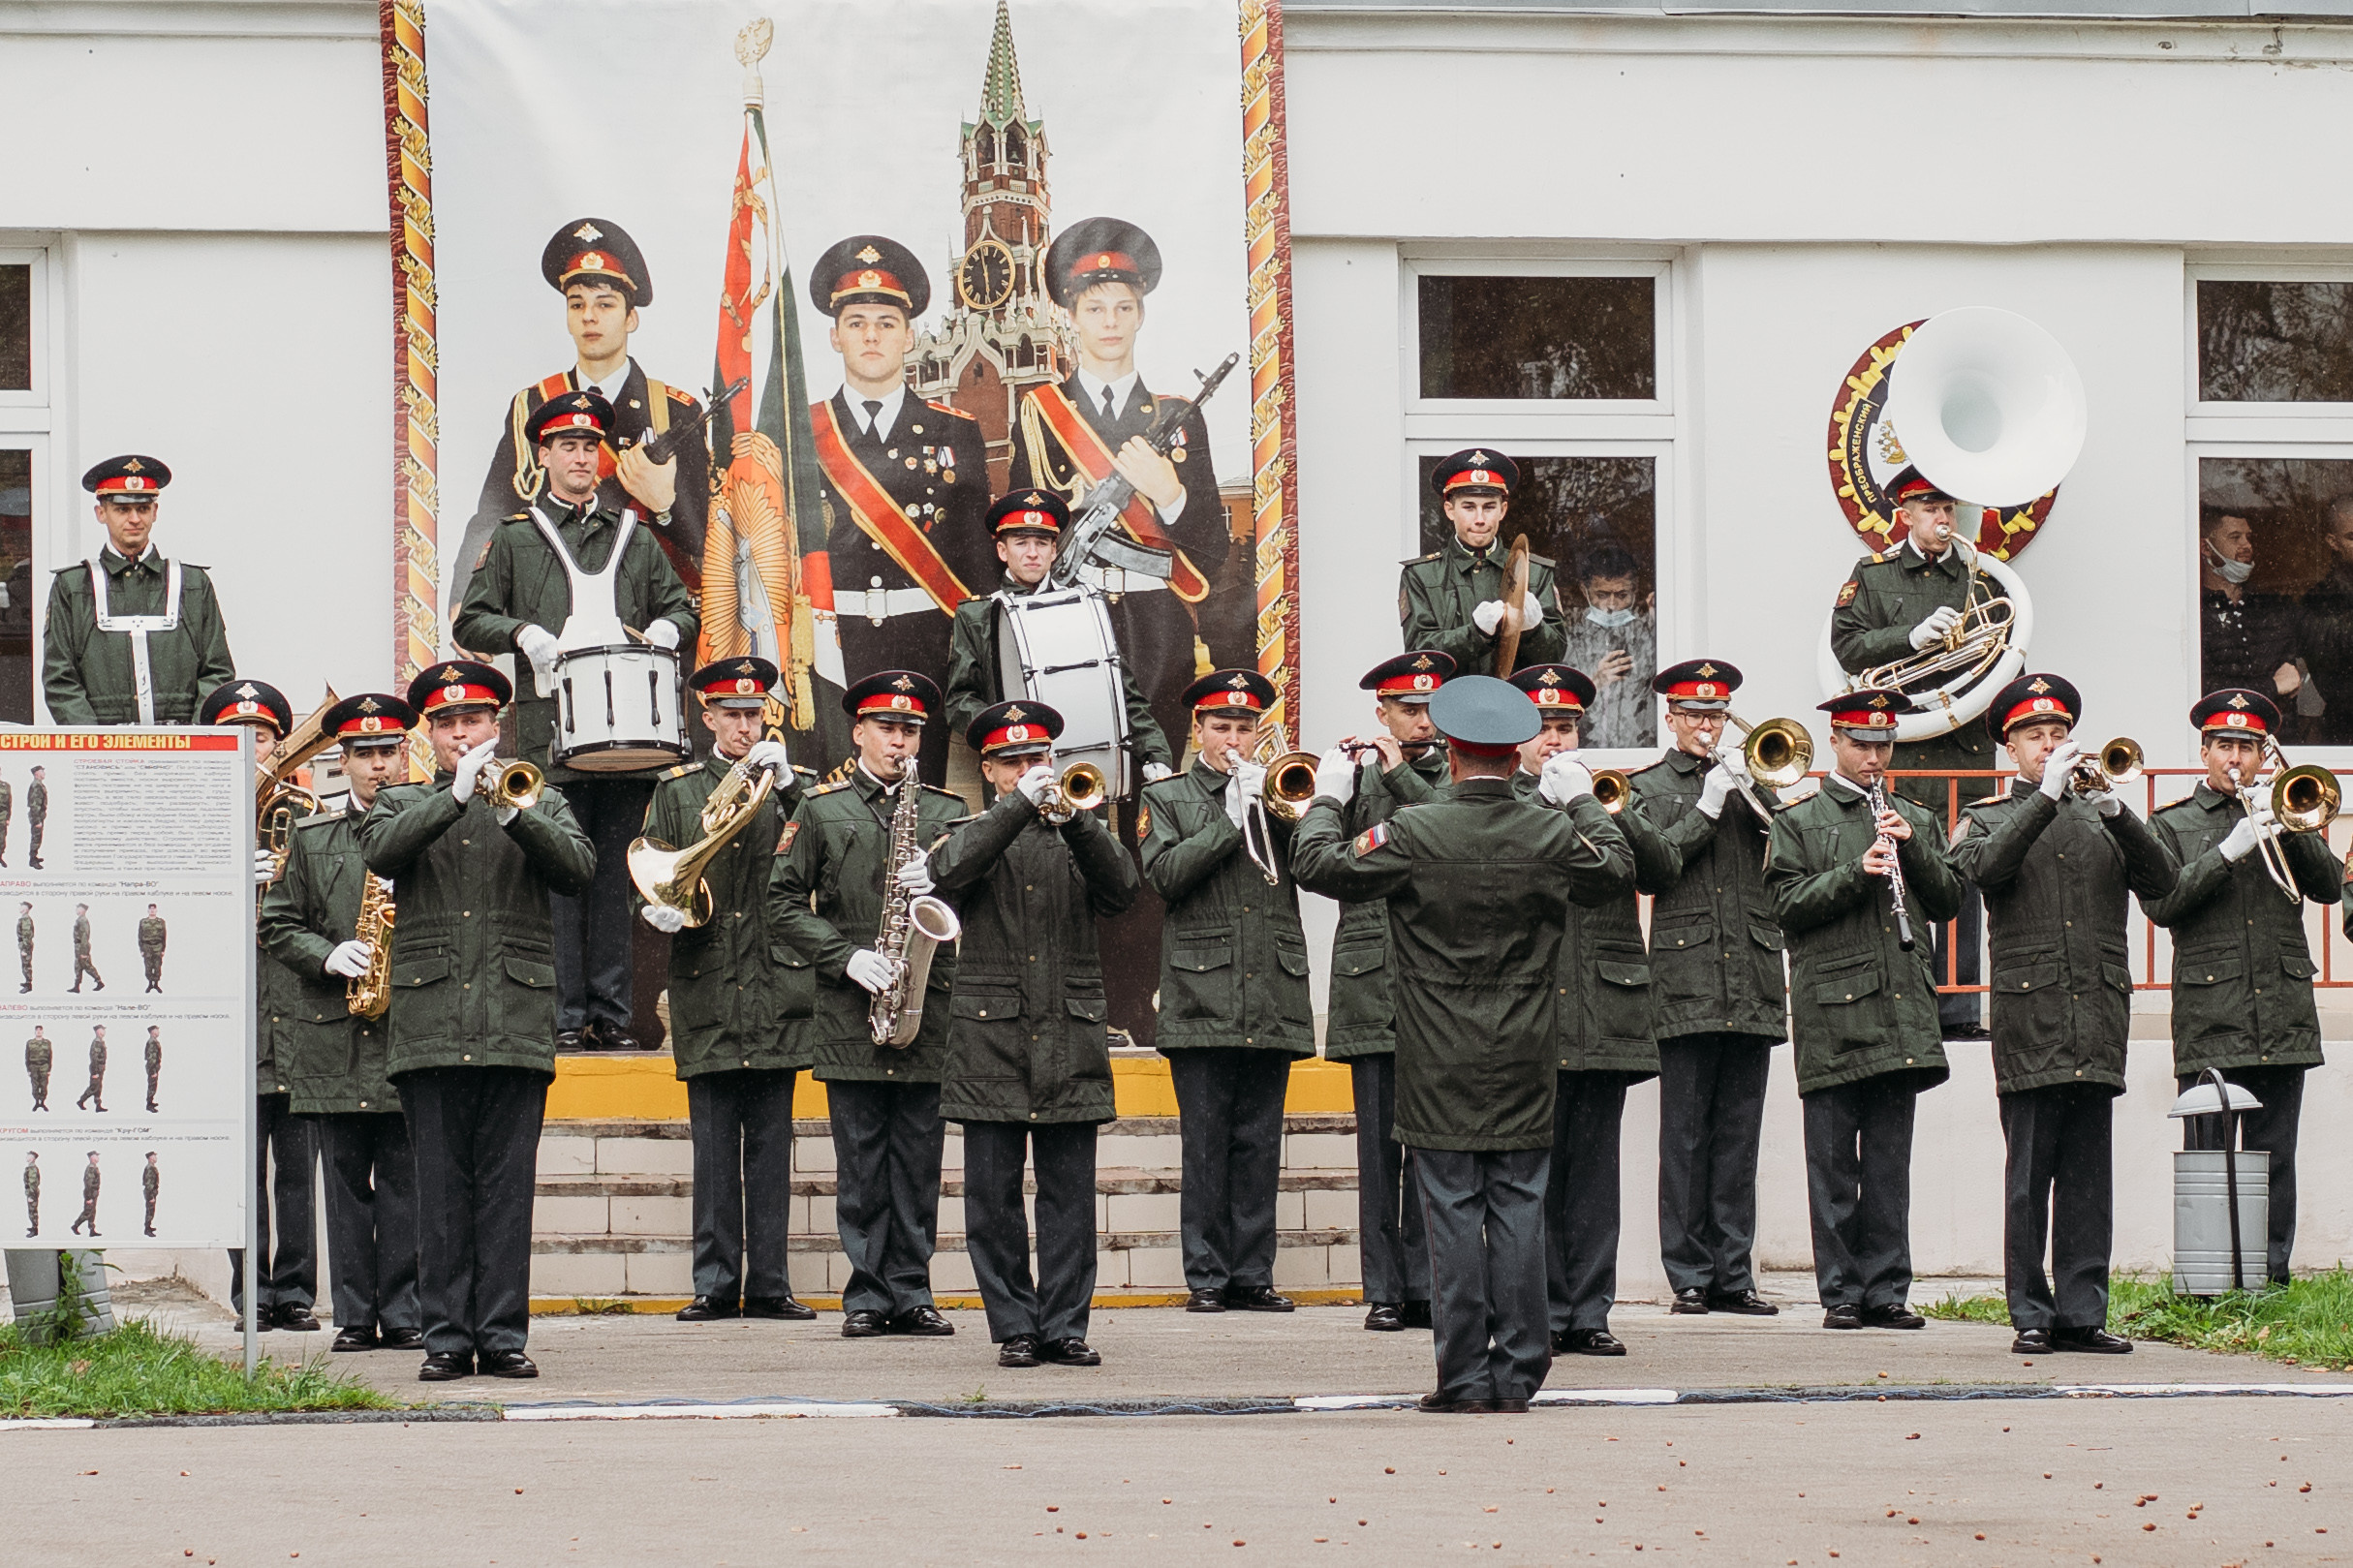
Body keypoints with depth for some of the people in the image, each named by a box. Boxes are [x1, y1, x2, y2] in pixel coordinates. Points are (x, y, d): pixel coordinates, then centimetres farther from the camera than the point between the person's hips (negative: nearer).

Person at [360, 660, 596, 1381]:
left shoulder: (540, 801, 15)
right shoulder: (403, 804, 14)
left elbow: (577, 869, -3)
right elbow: (381, 850, -9)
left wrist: (515, 814, -17)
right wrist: (458, 794, -18)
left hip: (517, 1023, 0)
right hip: (429, 1021, 0)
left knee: (507, 1185, -2)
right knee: (440, 1187, 0)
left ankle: (503, 1333, 2)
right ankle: (446, 1335, 4)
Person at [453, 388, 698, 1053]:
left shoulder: (632, 537, 18)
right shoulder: (515, 538, 11)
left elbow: (682, 607, 21)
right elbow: (470, 622, 10)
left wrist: (664, 630, -2)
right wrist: (522, 632, -9)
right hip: (550, 733, -2)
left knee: (616, 874, 3)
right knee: (559, 876, -5)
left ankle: (613, 1015, 6)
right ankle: (565, 1017, -3)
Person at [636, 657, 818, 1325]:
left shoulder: (786, 786, 11)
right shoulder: (677, 789, 12)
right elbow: (646, 875, 10)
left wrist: (786, 786, -13)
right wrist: (657, 908, -11)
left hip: (776, 985, 0)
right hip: (706, 989, 0)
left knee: (771, 1141, 1)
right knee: (714, 1144, -1)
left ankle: (769, 1282, 4)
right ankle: (715, 1284, 3)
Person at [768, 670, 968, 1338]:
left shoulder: (948, 812, 12)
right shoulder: (820, 809, 8)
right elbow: (783, 901, 4)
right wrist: (844, 957, -8)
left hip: (928, 1007, 1)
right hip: (849, 1009, -1)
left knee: (919, 1160, 2)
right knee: (860, 1162, 0)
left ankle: (910, 1292, 7)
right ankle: (867, 1296, 4)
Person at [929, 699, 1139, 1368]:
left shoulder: (1080, 836, 13)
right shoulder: (974, 833, 9)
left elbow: (1120, 888, -5)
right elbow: (950, 870, -14)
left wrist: (1074, 821, -19)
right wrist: (1024, 806, -20)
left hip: (1070, 1037, 1)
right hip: (991, 1037, -1)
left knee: (1069, 1193, 0)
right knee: (994, 1195, -1)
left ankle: (1065, 1325, 5)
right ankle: (1015, 1328, 5)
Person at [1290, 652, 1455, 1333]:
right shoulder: (1356, 778, 9)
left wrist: (1400, 771, -11)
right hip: (1373, 976, 0)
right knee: (1381, 1140, 0)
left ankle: (1426, 1285, 5)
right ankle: (1384, 1292, 3)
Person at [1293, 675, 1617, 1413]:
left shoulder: (1415, 832, -14)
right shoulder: (1552, 832, -4)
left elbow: (1320, 862, -7)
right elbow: (1616, 862, 17)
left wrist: (1326, 798, 11)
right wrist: (1579, 799, 32)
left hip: (1440, 1061, -3)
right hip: (1524, 1060, 3)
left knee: (1453, 1212, 1)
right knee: (1519, 1210, 7)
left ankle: (1464, 1376, 1)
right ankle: (1517, 1372, 8)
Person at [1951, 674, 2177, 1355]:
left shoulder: (2101, 817, 17)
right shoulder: (1986, 819, 10)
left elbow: (2162, 881, 3)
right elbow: (1989, 867, -12)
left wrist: (2114, 809, -10)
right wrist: (2047, 794, -17)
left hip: (2098, 1017, 2)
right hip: (2028, 1016, -2)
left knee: (2088, 1173, 2)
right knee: (2029, 1176, -3)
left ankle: (2083, 1311, 5)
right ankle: (2032, 1316, 1)